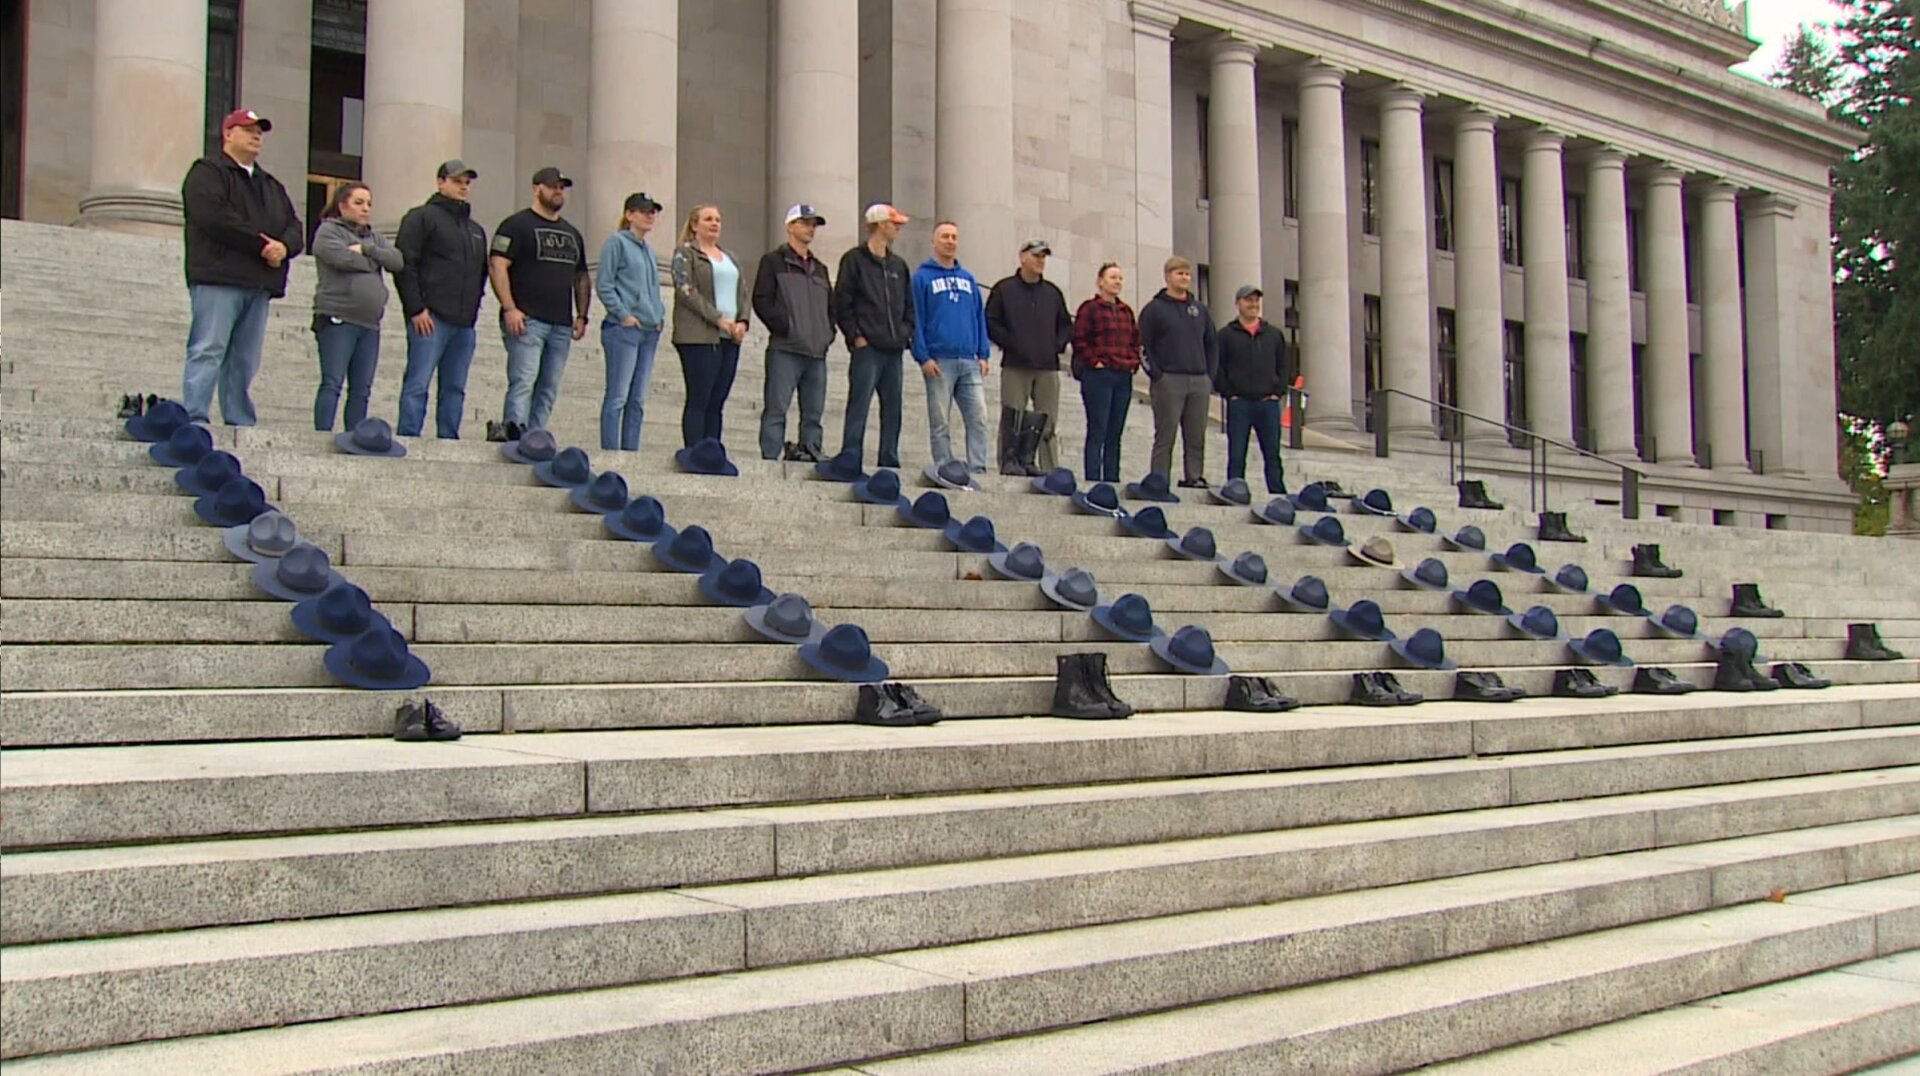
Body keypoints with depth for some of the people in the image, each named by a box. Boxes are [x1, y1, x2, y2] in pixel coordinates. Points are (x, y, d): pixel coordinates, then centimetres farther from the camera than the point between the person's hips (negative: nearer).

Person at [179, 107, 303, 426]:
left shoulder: (271, 185, 28)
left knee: (245, 362, 6)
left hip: (259, 284, 7)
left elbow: (294, 228, 18)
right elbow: (214, 217, -14)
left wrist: (284, 246, -6)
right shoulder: (207, 172, 4)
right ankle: (194, 421, -17)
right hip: (218, 279, -7)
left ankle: (241, 424, 7)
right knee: (208, 352, -13)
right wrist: (261, 244, -14)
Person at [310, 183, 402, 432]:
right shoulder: (328, 230, 2)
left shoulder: (373, 237, 20)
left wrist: (366, 249, -8)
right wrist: (374, 262, 1)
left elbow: (397, 261, 4)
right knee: (332, 384, -9)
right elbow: (343, 259, -15)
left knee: (362, 389, 5)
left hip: (370, 323, 6)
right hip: (338, 319, -6)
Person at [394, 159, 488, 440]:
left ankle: (448, 443, 7)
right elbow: (404, 265, -7)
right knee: (417, 385, -10)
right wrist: (415, 309, -14)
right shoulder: (421, 217, 2)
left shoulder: (476, 229, 24)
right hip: (431, 318, -7)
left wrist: (473, 307, 12)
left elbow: (482, 272, 27)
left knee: (455, 390, 5)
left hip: (464, 322, 7)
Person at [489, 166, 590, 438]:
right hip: (527, 321, -7)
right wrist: (509, 308, -17)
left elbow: (582, 277, 26)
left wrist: (581, 315, 12)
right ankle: (515, 438, -24)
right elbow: (496, 266, -8)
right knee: (523, 382, -16)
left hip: (561, 325, 7)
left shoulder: (572, 234, 22)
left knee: (549, 390, 3)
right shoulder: (517, 225, 1)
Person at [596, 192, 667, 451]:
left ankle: (631, 453, 11)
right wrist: (624, 315, -15)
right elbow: (604, 286, -8)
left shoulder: (649, 250, 20)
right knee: (618, 396, -9)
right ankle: (611, 455, -9)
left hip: (650, 331, 8)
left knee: (638, 399, 7)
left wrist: (660, 316, 11)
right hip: (623, 330, -8)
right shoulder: (617, 242, -2)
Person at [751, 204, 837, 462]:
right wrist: (785, 326, -13)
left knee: (813, 413, 5)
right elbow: (762, 301, -5)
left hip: (817, 352, 6)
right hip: (785, 350, -6)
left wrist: (828, 332, 10)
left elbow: (831, 306, 28)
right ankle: (771, 459, -12)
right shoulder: (774, 261, 5)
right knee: (776, 409, -10)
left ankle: (811, 455, 9)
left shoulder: (820, 268, 24)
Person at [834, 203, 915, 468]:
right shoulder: (854, 259, 0)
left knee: (893, 408, 7)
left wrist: (906, 333, 9)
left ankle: (890, 463, 12)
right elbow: (842, 301, -5)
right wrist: (855, 336, -11)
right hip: (867, 347, -6)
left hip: (894, 348, 6)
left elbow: (909, 304, 24)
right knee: (859, 406, -9)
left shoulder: (898, 264, 19)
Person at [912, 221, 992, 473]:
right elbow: (916, 319, -2)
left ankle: (978, 469, -1)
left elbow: (980, 317, 17)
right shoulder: (922, 277, 3)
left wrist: (984, 354, 8)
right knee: (939, 422, -1)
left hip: (970, 362, 4)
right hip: (939, 362, -4)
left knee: (978, 418, -4)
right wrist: (923, 357, -10)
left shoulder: (968, 278, 17)